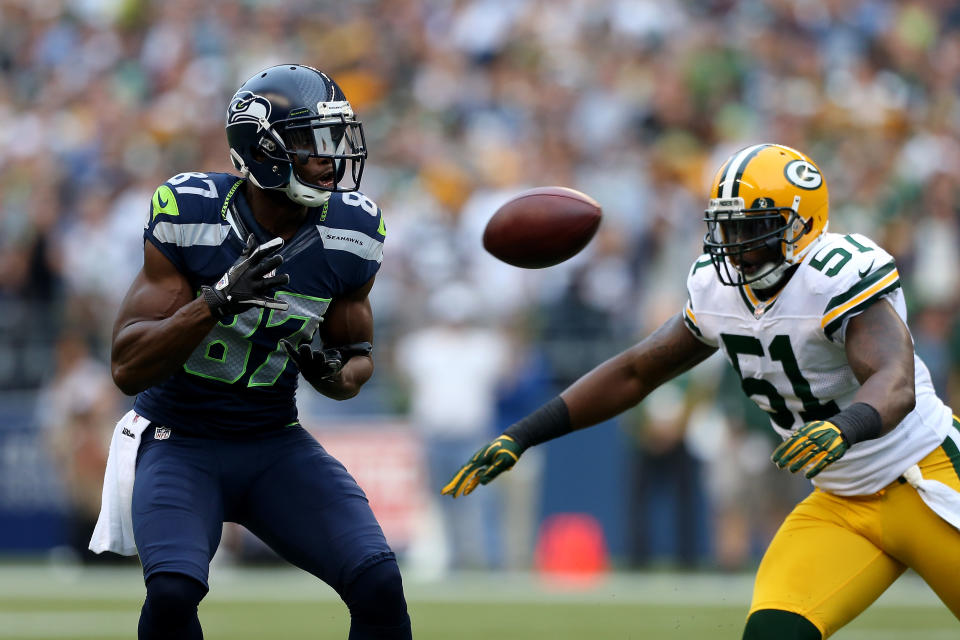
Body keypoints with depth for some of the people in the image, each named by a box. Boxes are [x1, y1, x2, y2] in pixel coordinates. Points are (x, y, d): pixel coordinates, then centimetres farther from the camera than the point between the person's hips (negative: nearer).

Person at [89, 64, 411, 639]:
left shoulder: (349, 235, -5)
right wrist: (218, 301, -31)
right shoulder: (190, 216, -16)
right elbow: (128, 368, -16)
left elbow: (359, 354, 13)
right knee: (174, 590, -30)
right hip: (179, 442, -3)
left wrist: (337, 372, -13)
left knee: (379, 586, -17)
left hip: (275, 444, 3)